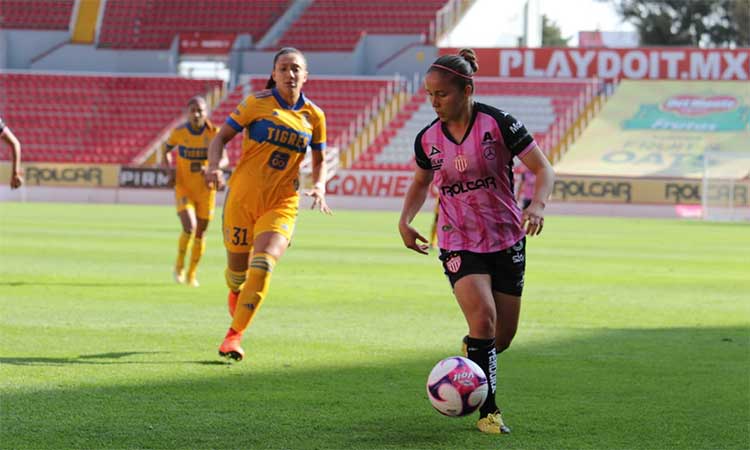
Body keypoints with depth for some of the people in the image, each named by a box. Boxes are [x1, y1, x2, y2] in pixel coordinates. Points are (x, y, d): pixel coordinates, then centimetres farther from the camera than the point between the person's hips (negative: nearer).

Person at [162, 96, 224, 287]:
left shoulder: (214, 132, -9)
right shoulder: (179, 132, -8)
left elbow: (224, 159, -13)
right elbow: (166, 151, 9)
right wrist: (170, 169, -9)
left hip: (206, 190, 1)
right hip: (183, 189, -1)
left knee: (200, 234, 8)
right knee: (189, 228, -21)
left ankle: (192, 273, 29)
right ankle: (179, 264, 5)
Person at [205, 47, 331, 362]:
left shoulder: (314, 116, 6)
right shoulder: (257, 103, -2)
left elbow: (319, 160, 18)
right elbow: (221, 137, 1)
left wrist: (319, 187, -2)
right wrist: (213, 166, -17)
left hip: (281, 205, 1)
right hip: (242, 197, -1)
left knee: (262, 266, -21)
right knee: (237, 269, 8)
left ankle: (234, 335, -14)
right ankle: (236, 292, 47)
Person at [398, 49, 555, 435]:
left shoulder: (498, 124, -13)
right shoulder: (428, 139, -2)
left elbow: (542, 169, -10)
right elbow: (420, 182, 17)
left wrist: (537, 205, -28)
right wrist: (405, 219, 0)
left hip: (506, 240, 0)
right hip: (458, 243, 0)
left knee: (503, 336, 6)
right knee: (483, 319, -21)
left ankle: (472, 351, 43)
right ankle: (488, 411, -11)